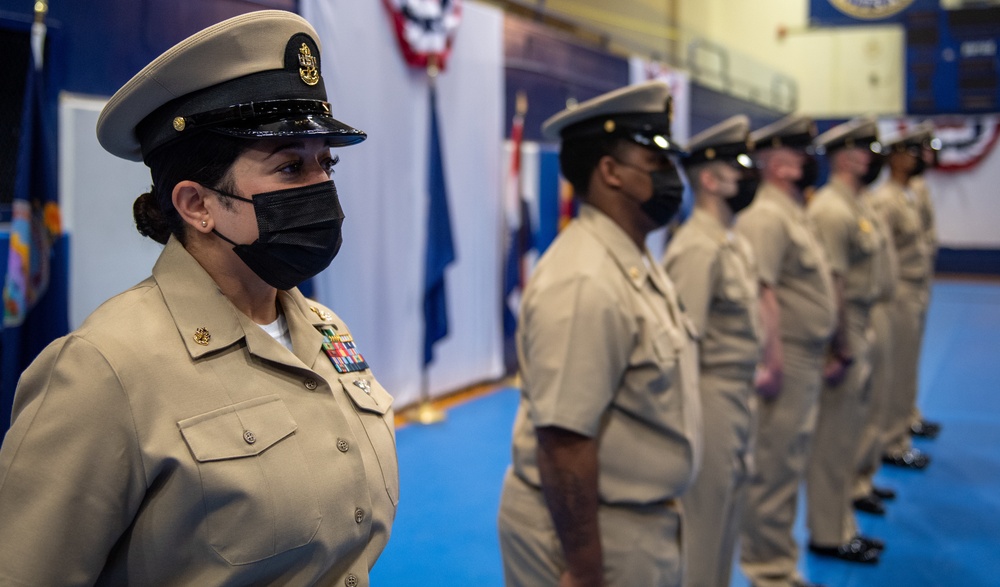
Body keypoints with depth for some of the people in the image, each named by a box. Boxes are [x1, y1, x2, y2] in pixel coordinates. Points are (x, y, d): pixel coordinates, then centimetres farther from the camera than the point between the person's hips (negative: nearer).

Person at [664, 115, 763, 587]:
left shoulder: (733, 241, 10)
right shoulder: (698, 249, -19)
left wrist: (749, 388, 12)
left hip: (737, 396, 9)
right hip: (713, 400, -9)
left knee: (726, 514, 21)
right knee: (703, 525, 5)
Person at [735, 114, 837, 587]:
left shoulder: (793, 212, 15)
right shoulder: (765, 216, -16)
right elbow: (761, 294, -24)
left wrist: (823, 352, 18)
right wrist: (773, 363, -25)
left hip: (806, 362, 10)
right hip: (786, 361, -10)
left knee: (788, 468, 17)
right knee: (773, 471, 1)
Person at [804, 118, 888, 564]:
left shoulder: (858, 204, 14)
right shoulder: (832, 210, -18)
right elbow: (831, 284, -22)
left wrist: (862, 341, 17)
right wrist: (840, 350, -22)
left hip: (859, 332, 10)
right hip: (842, 338, -10)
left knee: (847, 434, 17)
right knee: (834, 438, 1)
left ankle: (842, 525, 30)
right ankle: (828, 535, 13)